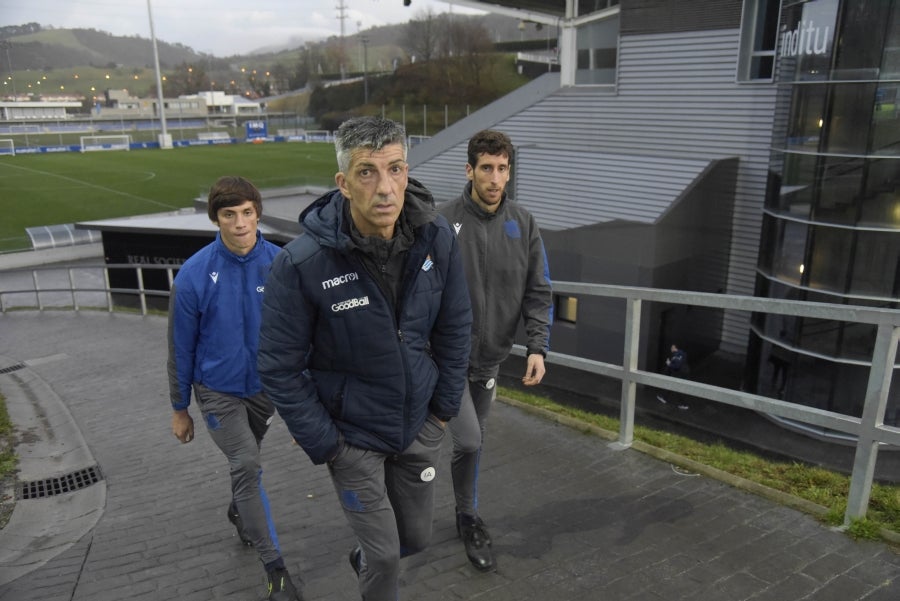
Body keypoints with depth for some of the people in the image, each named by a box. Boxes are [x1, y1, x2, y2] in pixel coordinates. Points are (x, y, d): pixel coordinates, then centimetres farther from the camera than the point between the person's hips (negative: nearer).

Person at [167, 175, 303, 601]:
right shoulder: (194, 274, -18)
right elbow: (181, 347, -7)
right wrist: (180, 410, 1)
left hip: (265, 386, 2)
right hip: (217, 391, -2)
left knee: (246, 460, 21)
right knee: (247, 466, -9)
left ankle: (239, 511, 53)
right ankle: (274, 567, 4)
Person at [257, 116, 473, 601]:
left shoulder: (437, 238, -15)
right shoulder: (301, 263, -26)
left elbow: (454, 326, 0)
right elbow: (280, 368, -16)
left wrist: (446, 405, 2)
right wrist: (324, 444, -12)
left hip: (420, 424, 4)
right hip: (352, 434, -4)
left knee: (416, 538, 21)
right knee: (385, 555, 8)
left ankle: (364, 558, 56)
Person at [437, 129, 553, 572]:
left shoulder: (523, 225, -2)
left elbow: (538, 293, 0)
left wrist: (537, 347, -11)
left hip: (490, 357, 4)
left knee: (473, 441, 17)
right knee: (468, 440, -9)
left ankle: (464, 515, 41)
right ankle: (469, 519, 21)